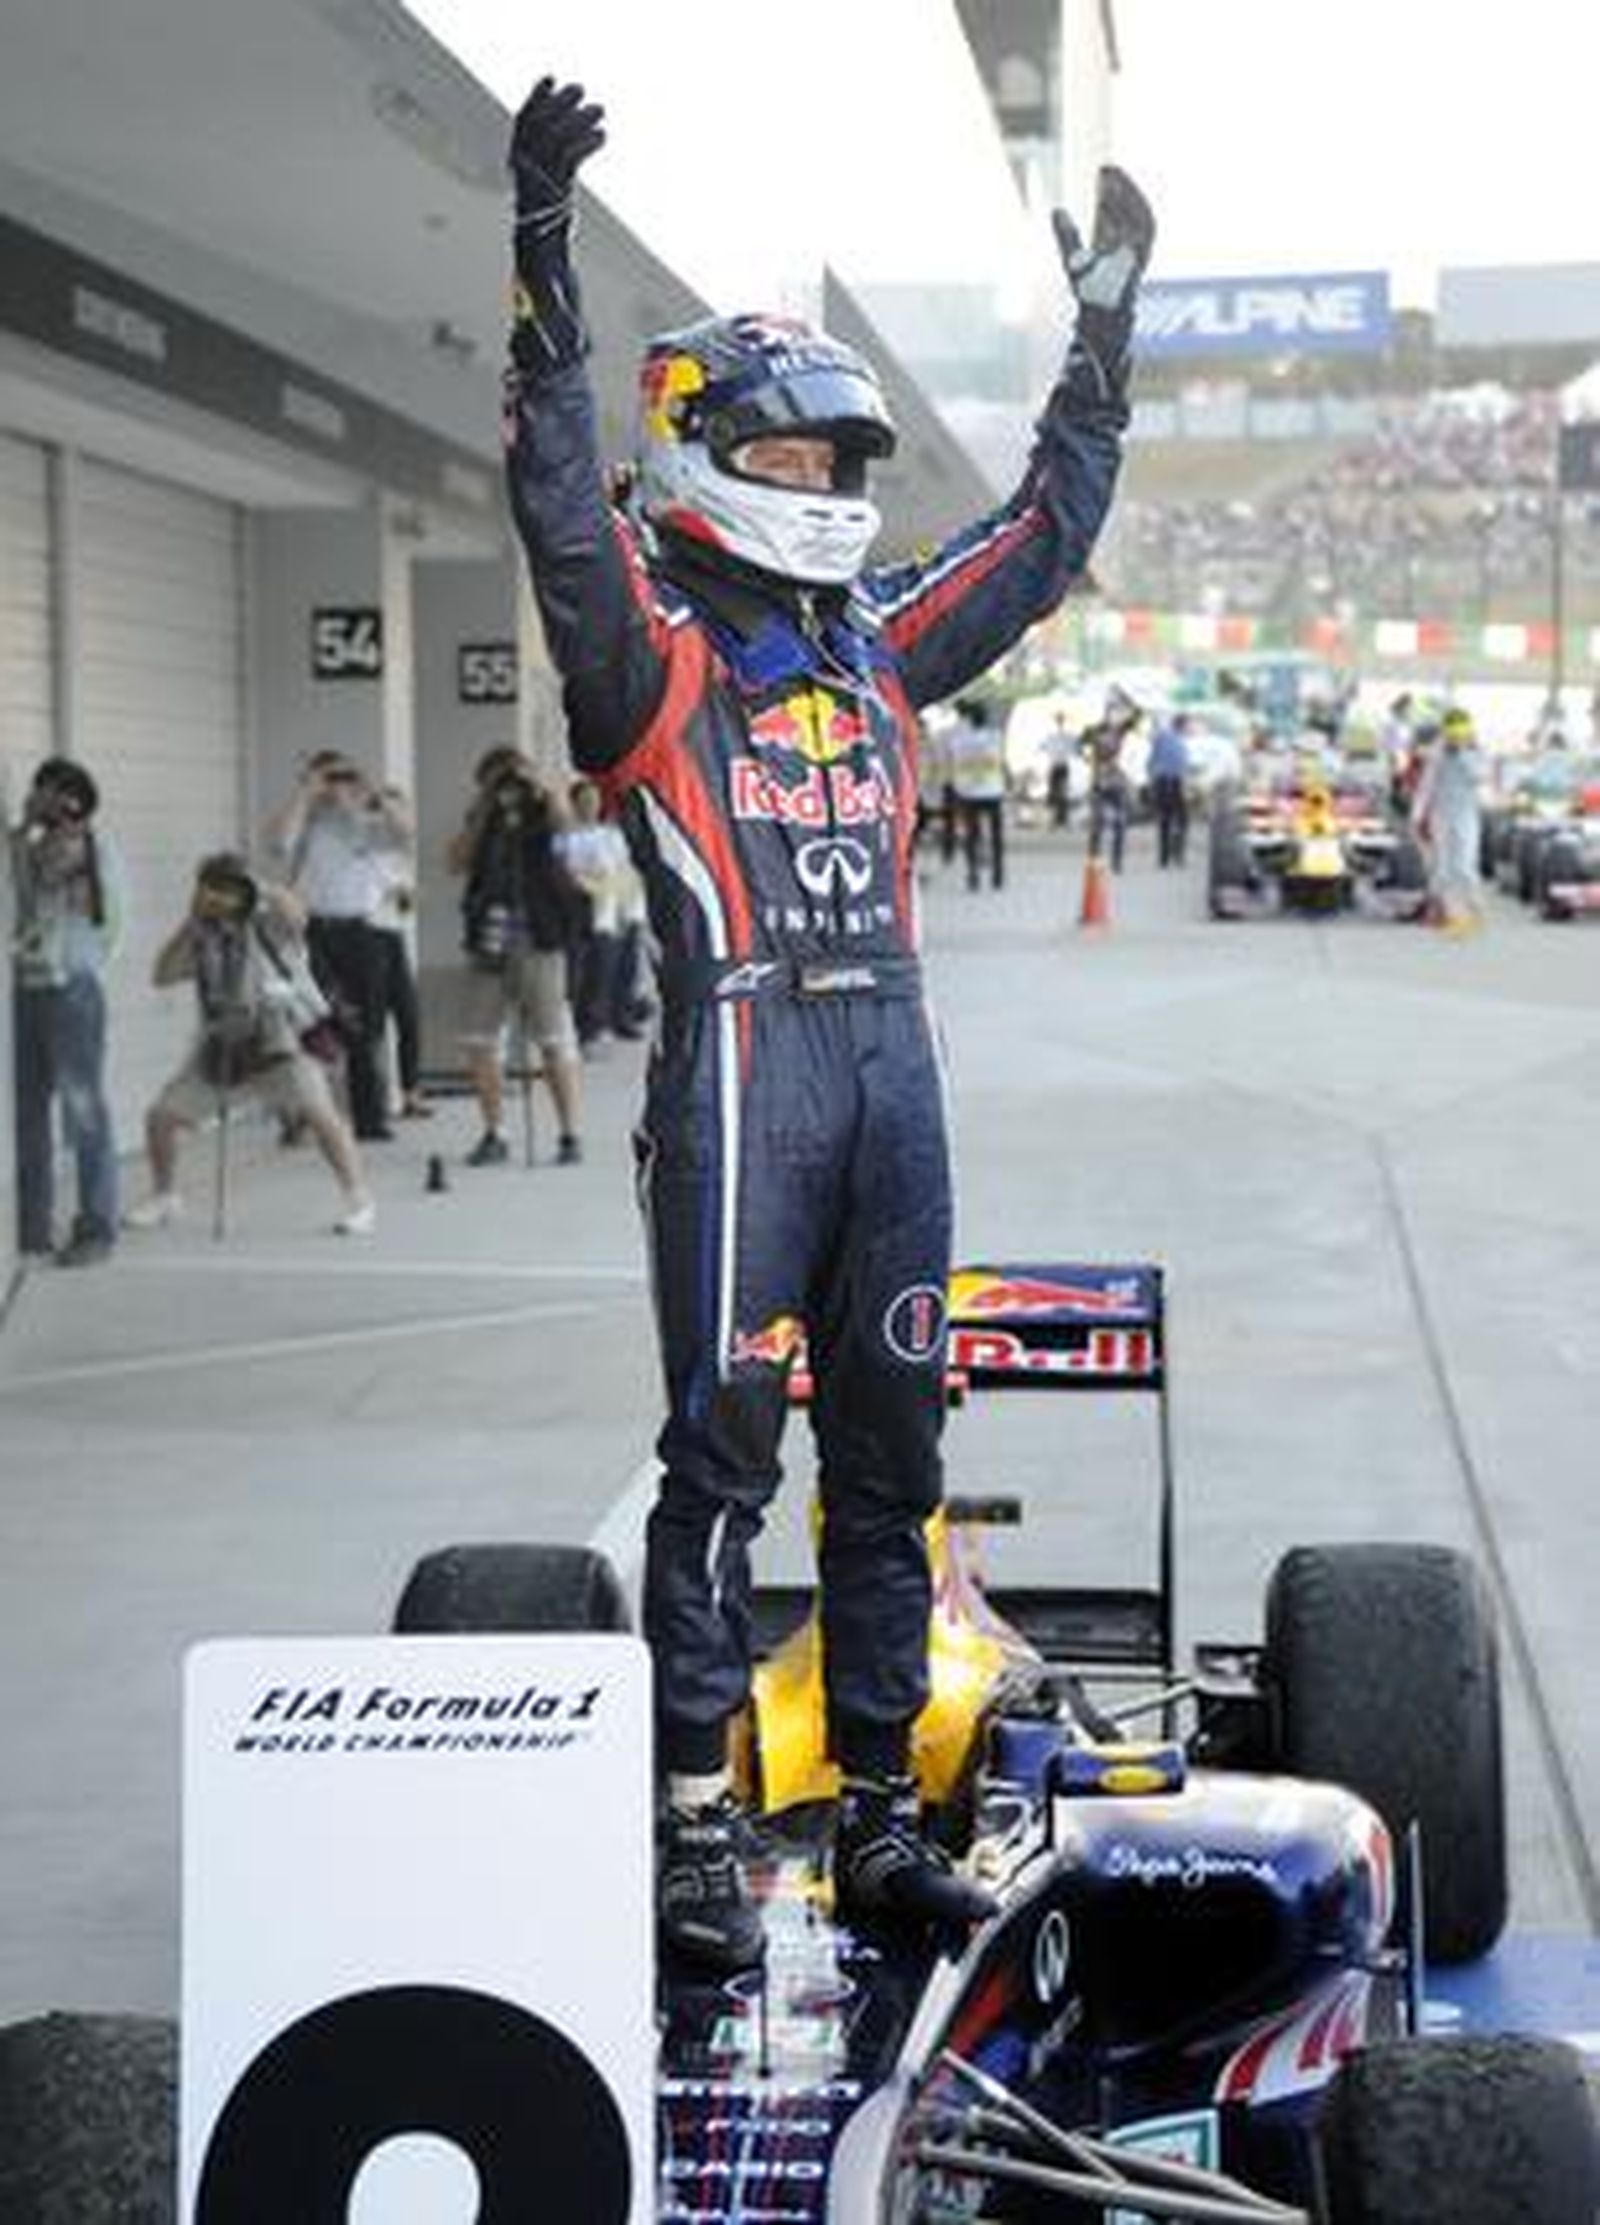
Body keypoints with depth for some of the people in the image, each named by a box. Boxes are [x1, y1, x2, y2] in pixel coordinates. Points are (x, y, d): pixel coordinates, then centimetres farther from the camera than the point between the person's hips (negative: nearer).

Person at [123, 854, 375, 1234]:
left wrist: (261, 889, -19)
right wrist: (189, 923, -6)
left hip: (282, 1039, -6)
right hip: (223, 1044, 6)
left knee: (319, 1112, -24)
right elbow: (161, 975, 0)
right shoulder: (202, 935, 6)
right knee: (160, 1117, 6)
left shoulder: (267, 922, -9)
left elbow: (295, 917, -31)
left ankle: (359, 1202, -14)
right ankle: (164, 1198, 29)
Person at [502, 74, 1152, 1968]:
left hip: (893, 1058, 7)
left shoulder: (877, 639, 18)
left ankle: (878, 1820, 19)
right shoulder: (652, 645, 0)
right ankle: (697, 1833, 2)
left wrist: (1106, 324, 29)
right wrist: (544, 256, -24)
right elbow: (560, 502, -16)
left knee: (891, 1454, 10)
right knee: (725, 1449, -4)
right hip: (741, 1057, -6)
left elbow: (1047, 530, 28)